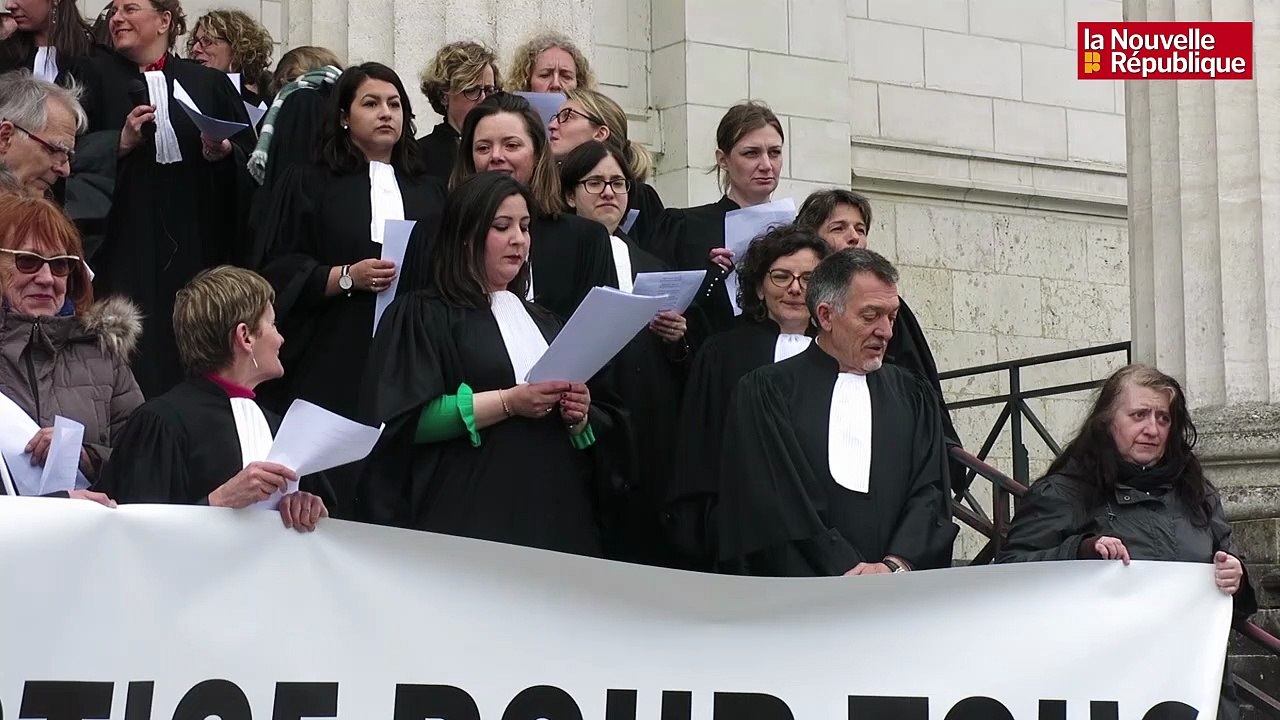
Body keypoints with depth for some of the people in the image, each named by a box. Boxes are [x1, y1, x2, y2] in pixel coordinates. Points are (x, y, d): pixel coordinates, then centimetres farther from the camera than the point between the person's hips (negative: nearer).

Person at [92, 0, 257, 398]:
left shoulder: (211, 84, 10)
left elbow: (251, 160, 9)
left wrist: (224, 152, -11)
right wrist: (122, 143, -13)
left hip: (196, 244, 1)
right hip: (127, 245, -1)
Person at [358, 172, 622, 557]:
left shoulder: (543, 322, 20)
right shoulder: (423, 315, 1)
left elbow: (600, 424, 19)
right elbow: (406, 419, -12)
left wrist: (579, 416, -4)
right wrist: (507, 403, -17)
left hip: (554, 513, 5)